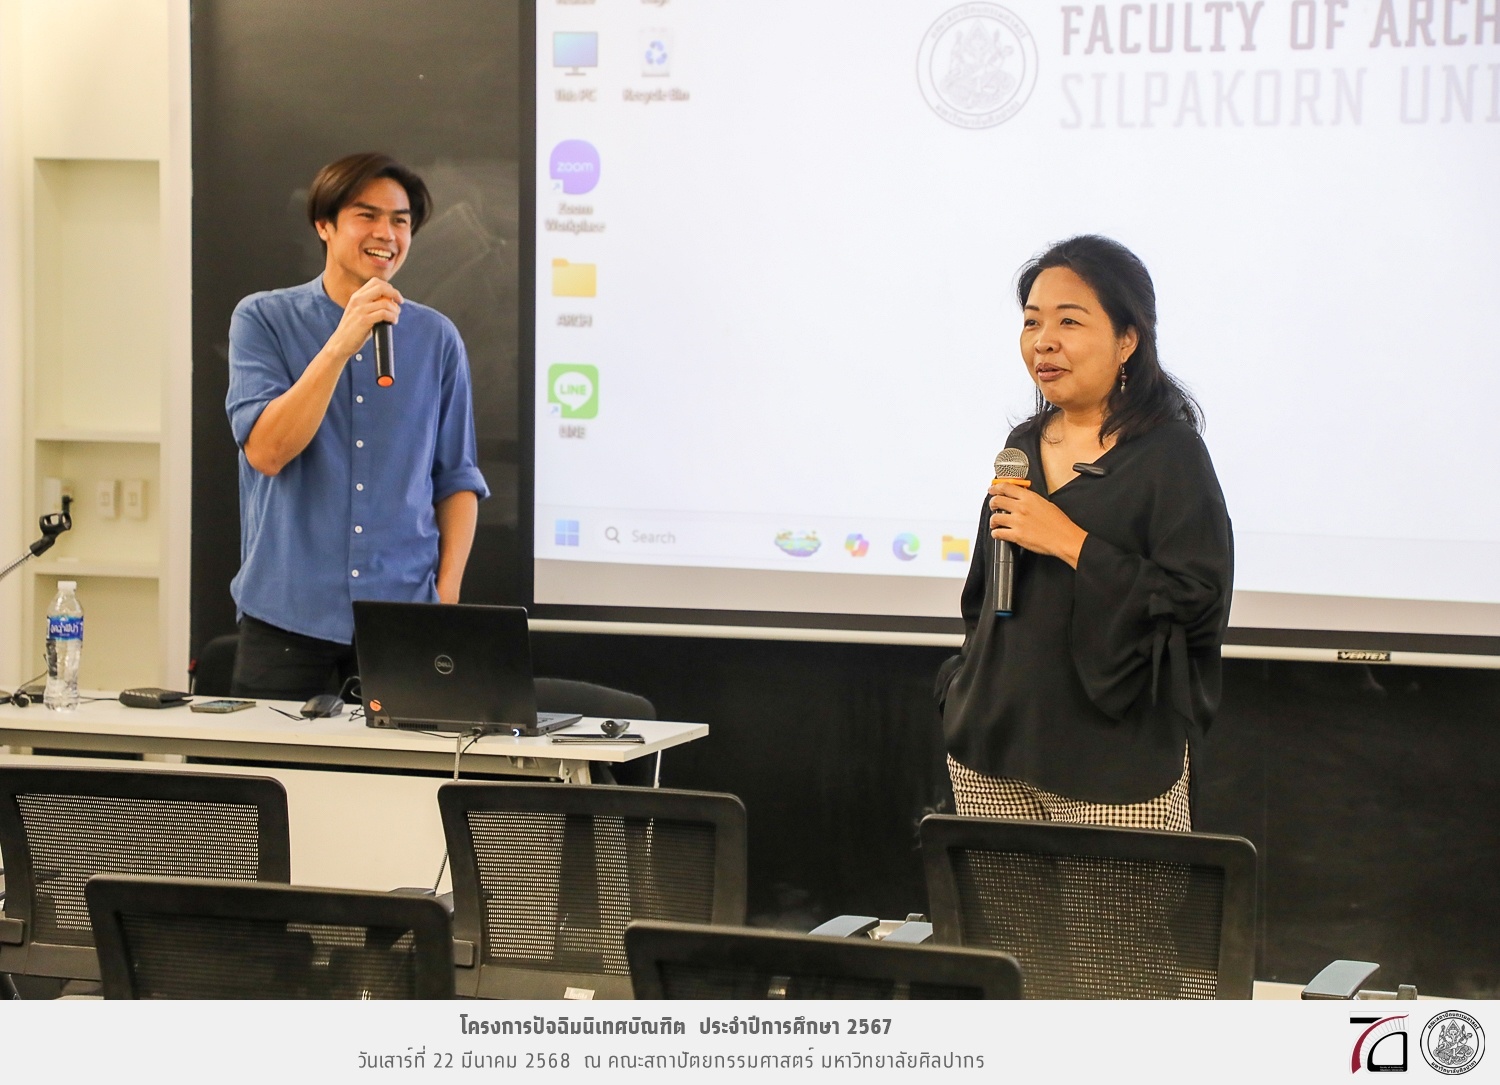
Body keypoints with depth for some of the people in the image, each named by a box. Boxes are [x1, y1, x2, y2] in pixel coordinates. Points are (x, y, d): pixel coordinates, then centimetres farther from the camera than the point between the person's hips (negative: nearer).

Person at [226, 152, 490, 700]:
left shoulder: (436, 338, 8)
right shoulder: (263, 320, 1)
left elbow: (457, 479, 12)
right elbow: (265, 451, -12)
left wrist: (448, 594, 0)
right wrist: (340, 347, -18)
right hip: (289, 619, -2)